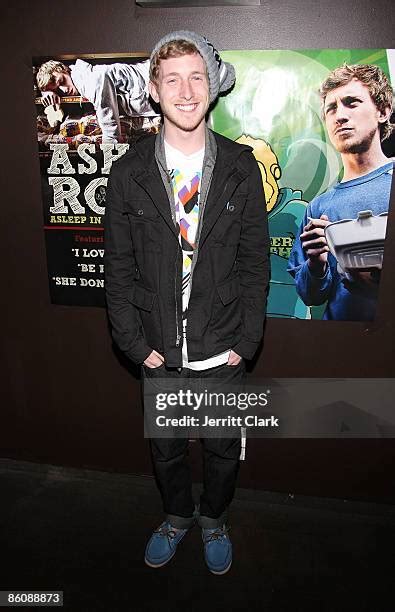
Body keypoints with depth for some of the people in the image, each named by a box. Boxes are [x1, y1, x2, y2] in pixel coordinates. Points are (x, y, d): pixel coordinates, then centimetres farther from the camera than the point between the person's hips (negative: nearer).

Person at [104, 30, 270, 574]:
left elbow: (255, 260, -3)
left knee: (223, 448, 18)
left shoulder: (241, 167, -6)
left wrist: (247, 339, -7)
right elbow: (119, 268, -2)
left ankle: (214, 519, 49)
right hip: (159, 350, 1)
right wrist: (135, 341, -6)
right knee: (166, 446, 21)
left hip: (223, 348, 0)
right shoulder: (129, 173, -6)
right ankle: (177, 516, 51)